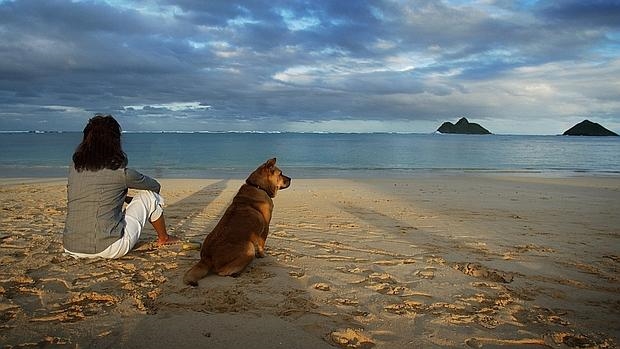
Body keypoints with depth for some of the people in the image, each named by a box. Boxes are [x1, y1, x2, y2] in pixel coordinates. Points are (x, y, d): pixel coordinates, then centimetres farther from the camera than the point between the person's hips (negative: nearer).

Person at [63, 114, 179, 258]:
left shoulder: (73, 170, 5)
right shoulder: (121, 172, -9)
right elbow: (155, 186, 10)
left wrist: (129, 200, 32)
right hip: (108, 250, -6)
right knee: (150, 196, 11)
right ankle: (163, 239, 33)